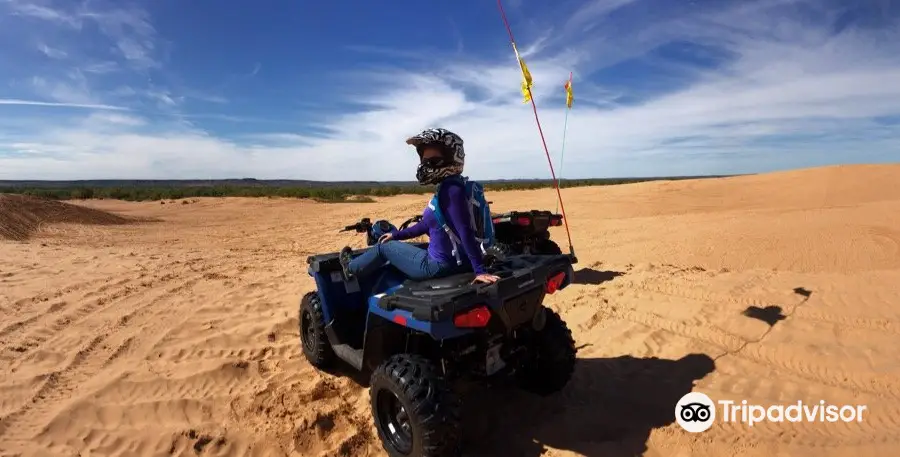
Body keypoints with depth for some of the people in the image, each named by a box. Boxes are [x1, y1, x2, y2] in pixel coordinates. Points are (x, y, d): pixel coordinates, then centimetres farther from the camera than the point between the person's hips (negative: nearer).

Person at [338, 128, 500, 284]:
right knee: (392, 242, 28)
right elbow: (427, 224, 17)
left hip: (440, 266, -9)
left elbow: (466, 232, -30)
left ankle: (352, 268, 39)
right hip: (456, 260, 9)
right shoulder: (448, 187, 8)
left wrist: (480, 270, -31)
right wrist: (396, 235, 24)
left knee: (385, 247, 12)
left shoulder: (451, 189, -24)